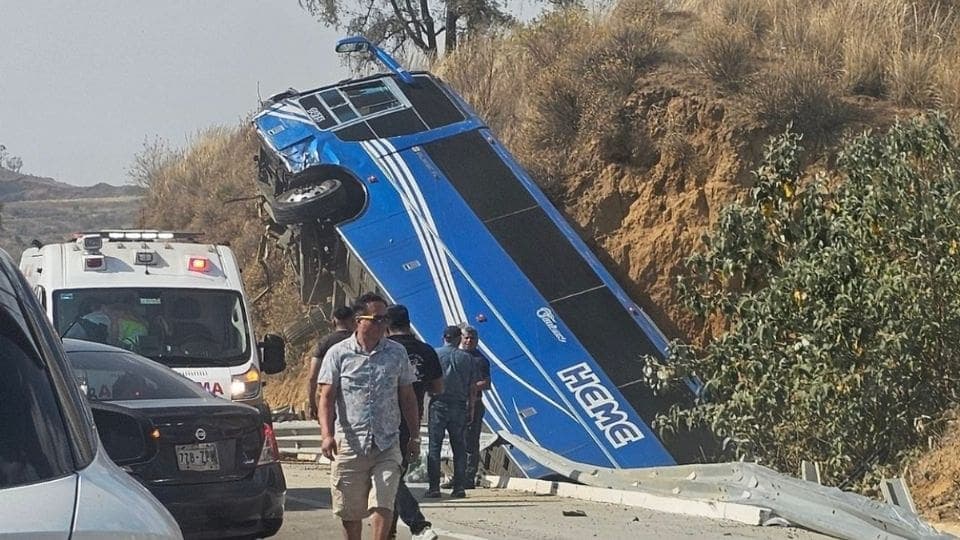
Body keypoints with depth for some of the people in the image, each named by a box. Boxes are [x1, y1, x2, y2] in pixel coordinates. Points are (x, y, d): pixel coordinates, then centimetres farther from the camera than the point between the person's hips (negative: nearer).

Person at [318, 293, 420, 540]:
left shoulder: (397, 353, 8)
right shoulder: (338, 353, 1)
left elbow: (407, 397, 15)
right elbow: (326, 397, -4)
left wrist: (414, 436, 13)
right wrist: (326, 434, -17)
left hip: (388, 445, 1)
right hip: (349, 444, -1)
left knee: (383, 503, -13)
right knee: (350, 512, 6)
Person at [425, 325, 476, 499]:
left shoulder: (434, 354, 1)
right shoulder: (466, 358, 6)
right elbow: (472, 387, 6)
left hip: (438, 405, -2)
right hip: (459, 406, 2)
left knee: (434, 445, 0)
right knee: (459, 446, 7)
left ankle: (434, 487, -5)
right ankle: (459, 487, 4)